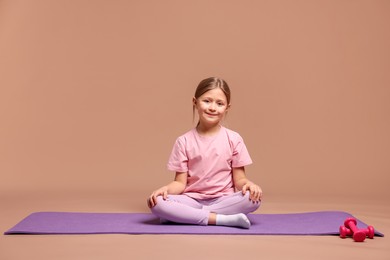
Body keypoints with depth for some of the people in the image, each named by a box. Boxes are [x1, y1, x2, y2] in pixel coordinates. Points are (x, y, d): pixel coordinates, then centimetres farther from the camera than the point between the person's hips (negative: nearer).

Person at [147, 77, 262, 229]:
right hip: (192, 200, 0)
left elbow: (239, 179, 2)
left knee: (253, 197, -30)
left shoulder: (233, 139, 2)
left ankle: (189, 215, -21)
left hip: (223, 200, 0)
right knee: (156, 202, -28)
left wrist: (248, 184, -21)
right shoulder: (184, 141, 1)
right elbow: (180, 183, 0)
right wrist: (165, 188, -22)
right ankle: (226, 219, -28)